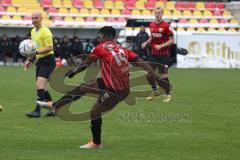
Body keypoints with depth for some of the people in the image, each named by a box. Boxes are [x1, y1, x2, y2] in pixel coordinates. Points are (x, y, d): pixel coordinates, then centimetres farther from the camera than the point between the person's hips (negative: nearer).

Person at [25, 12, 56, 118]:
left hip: (48, 60, -10)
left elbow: (50, 48, -19)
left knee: (40, 84, -20)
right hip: (39, 61, 10)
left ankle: (37, 111, -24)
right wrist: (30, 60, 18)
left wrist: (37, 52, -28)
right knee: (42, 87, 12)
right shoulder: (33, 31, 15)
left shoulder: (45, 31, -13)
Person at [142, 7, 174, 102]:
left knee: (164, 75, -4)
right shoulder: (151, 25, 7)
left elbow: (172, 40, -10)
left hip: (164, 55, -6)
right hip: (154, 54, 6)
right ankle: (155, 91, 24)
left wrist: (161, 46, -19)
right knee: (148, 74, 4)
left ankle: (168, 95, 11)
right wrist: (146, 43, 4)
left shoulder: (166, 26, -11)